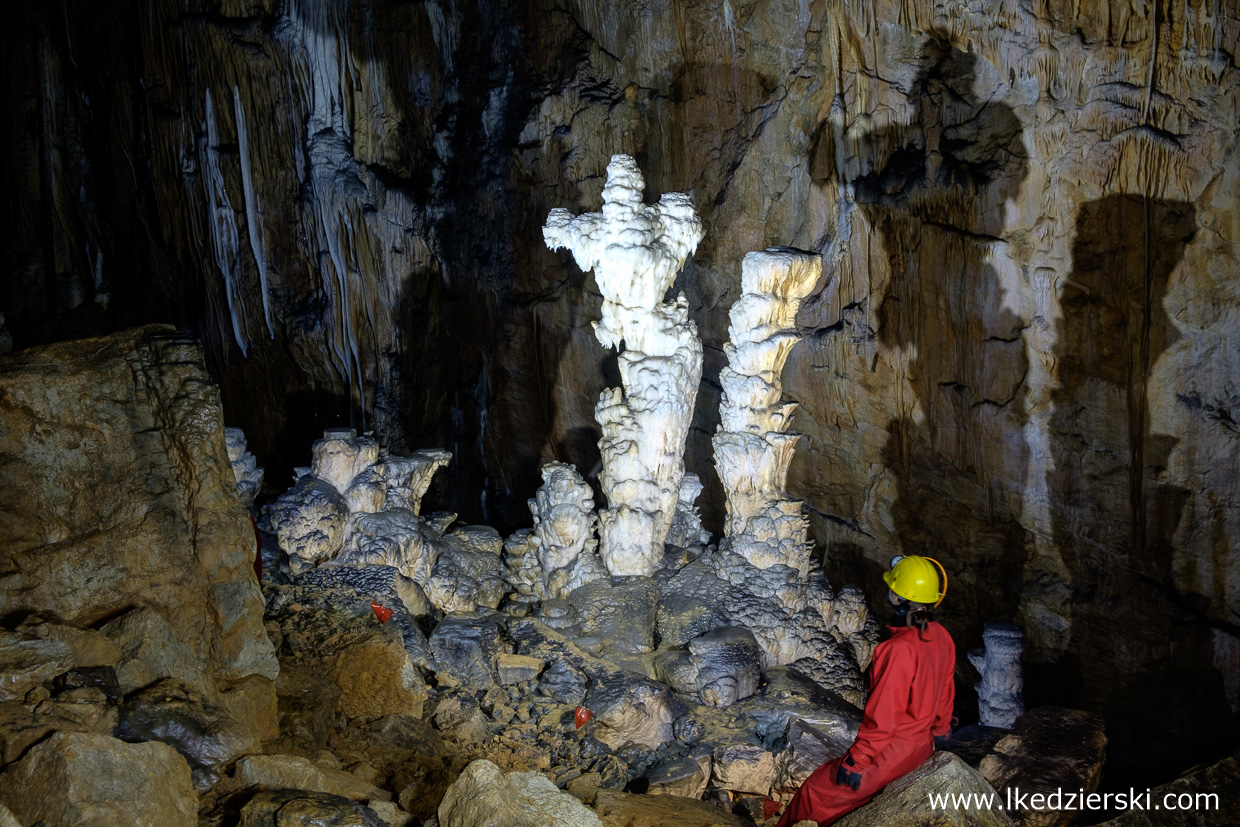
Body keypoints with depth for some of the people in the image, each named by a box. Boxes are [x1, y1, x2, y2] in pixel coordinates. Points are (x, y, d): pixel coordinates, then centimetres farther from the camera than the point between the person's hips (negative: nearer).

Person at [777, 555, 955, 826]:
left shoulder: (899, 650, -30)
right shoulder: (941, 637, -4)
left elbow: (882, 716, -25)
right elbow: (946, 691, 11)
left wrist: (856, 761, -16)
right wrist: (941, 731, 28)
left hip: (894, 750, -9)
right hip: (923, 743, 9)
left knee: (816, 793, 3)